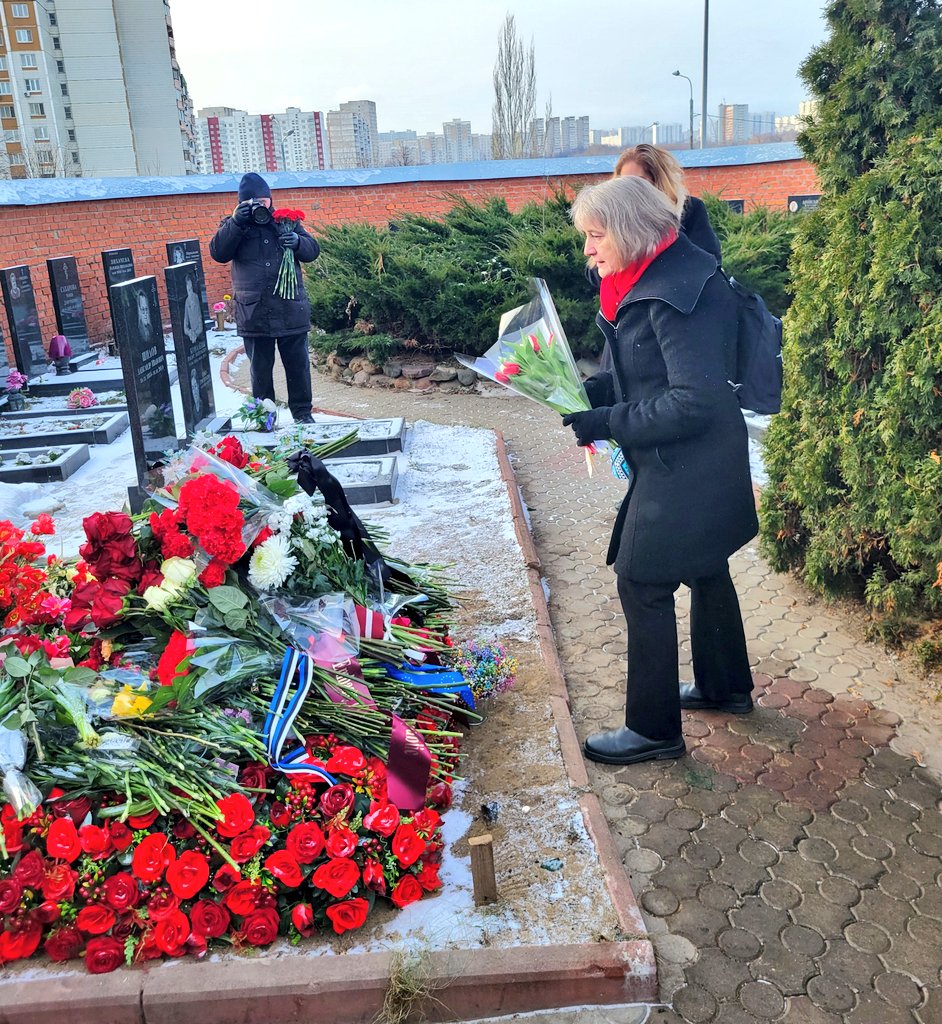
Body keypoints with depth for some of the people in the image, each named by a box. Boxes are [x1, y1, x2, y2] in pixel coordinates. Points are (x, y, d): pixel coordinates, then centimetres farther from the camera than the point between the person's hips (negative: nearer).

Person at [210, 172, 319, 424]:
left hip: (291, 311, 1)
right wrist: (236, 223, -17)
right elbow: (218, 252, -7)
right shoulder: (233, 225, 7)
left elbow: (313, 250, 7)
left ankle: (302, 412, 21)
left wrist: (298, 242, -15)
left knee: (298, 365, 7)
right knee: (260, 369, 8)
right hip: (254, 314, -1)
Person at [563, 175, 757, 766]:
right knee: (704, 572, 22)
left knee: (642, 584, -1)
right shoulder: (652, 277, 6)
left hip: (687, 470, -10)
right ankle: (725, 688, 42)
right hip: (698, 467, 10)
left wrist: (604, 423, -23)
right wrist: (586, 394, -1)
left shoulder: (677, 292, -24)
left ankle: (654, 728, 14)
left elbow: (693, 401, -27)